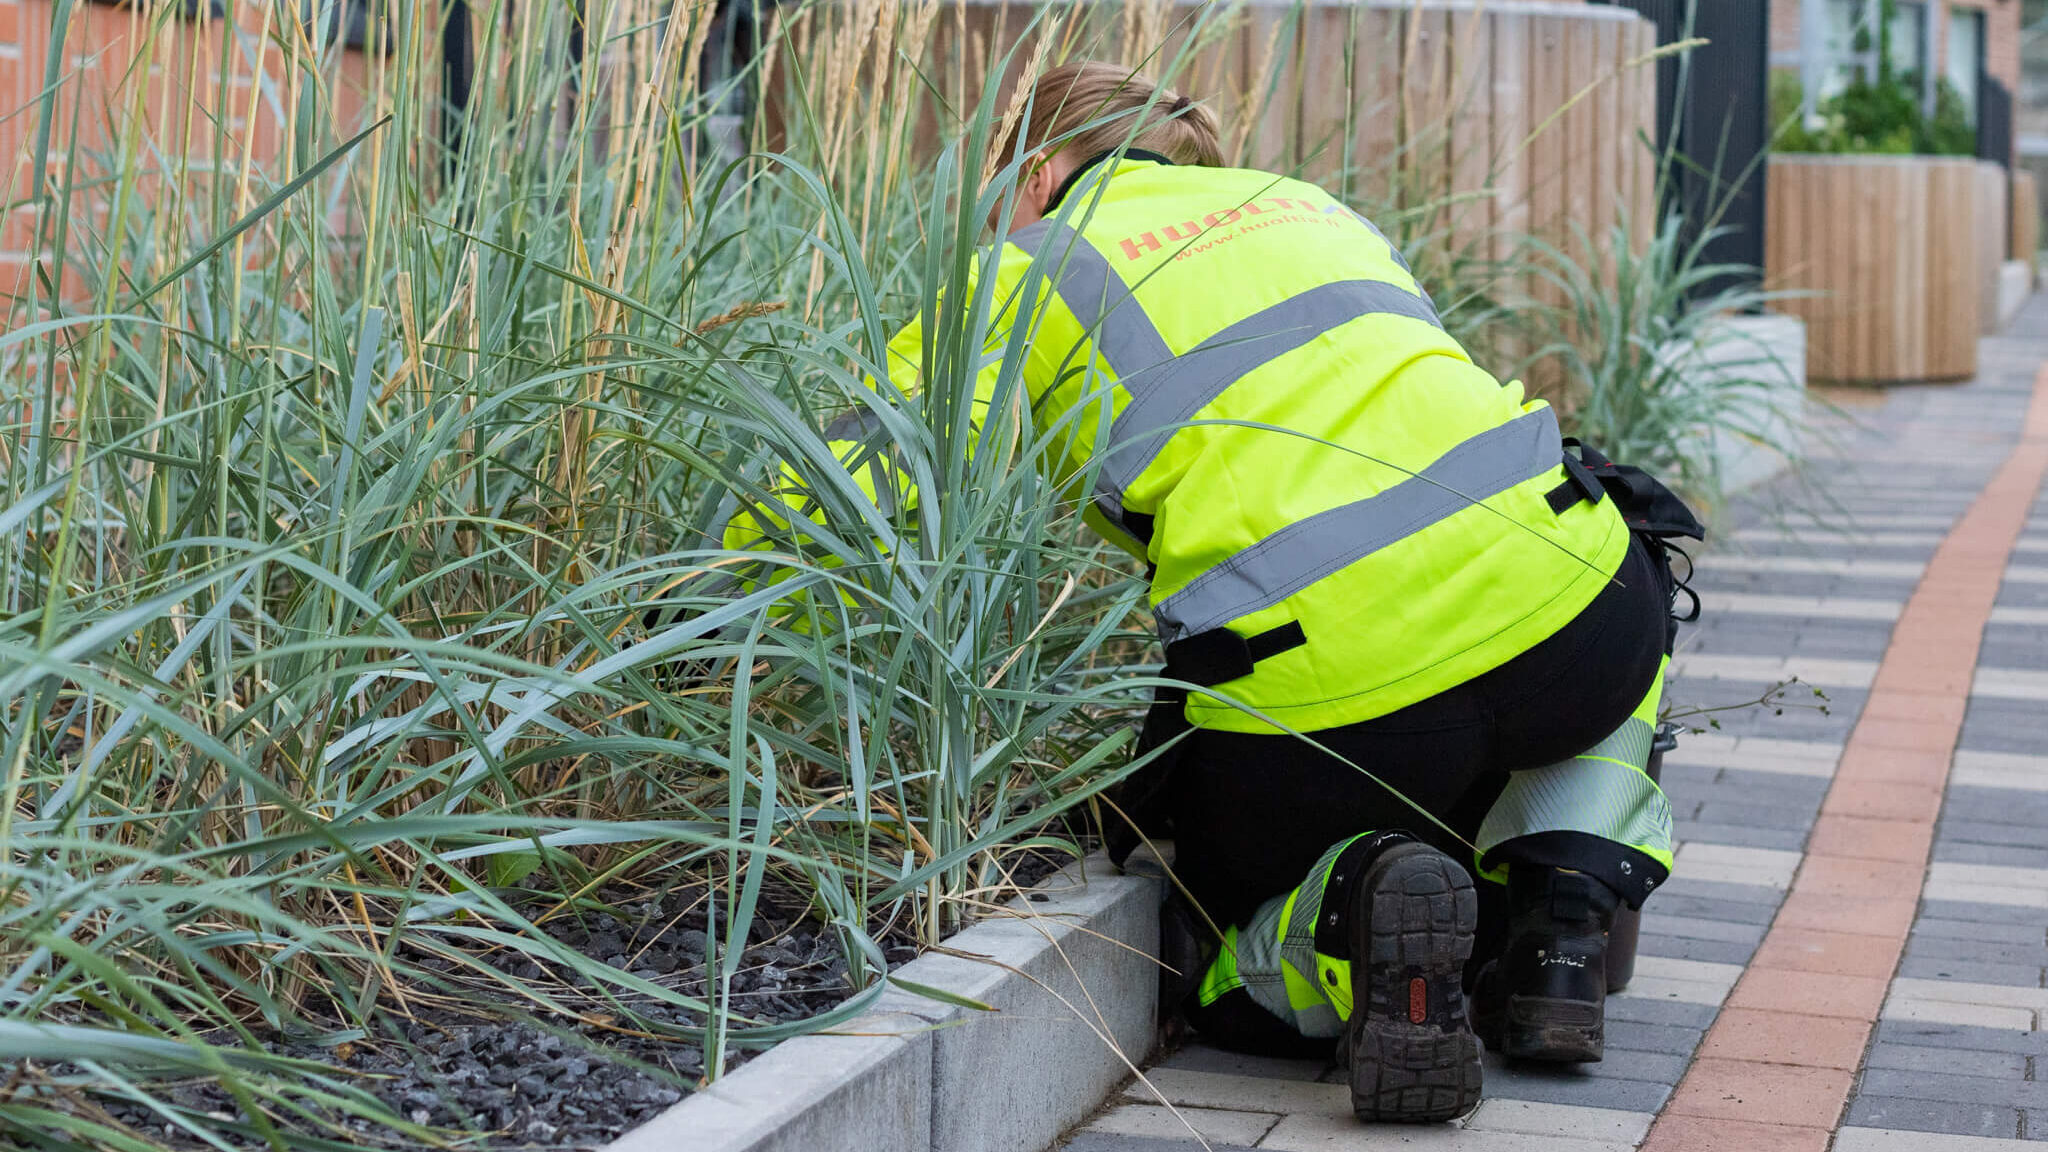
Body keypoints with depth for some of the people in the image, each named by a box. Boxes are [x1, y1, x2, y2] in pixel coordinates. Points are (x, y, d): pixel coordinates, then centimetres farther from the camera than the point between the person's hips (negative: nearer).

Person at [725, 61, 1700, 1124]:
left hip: (1319, 691, -3)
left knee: (1222, 962, 26)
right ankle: (1566, 894, 13)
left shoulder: (1027, 276, 14)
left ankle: (1347, 917, -10)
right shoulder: (1311, 206, 29)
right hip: (1561, 610, 3)